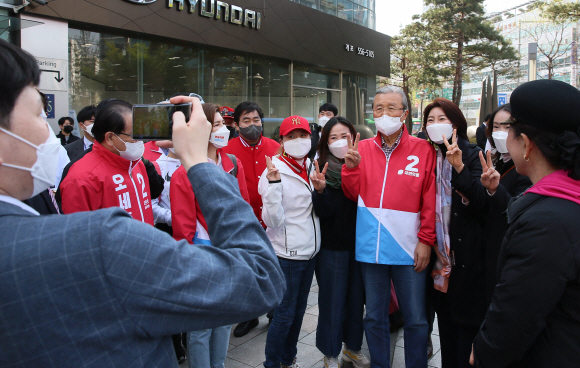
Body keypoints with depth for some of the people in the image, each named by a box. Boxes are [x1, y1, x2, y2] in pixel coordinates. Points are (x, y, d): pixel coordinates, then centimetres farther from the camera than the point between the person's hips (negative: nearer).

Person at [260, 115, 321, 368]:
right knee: (285, 314, 3)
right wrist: (273, 184, -32)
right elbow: (273, 221, -21)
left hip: (310, 251, 7)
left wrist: (320, 189, -3)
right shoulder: (274, 171, -14)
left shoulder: (311, 167, 6)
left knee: (299, 310, 18)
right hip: (286, 254, -7)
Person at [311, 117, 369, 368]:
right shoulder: (322, 169, -7)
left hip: (359, 243, 3)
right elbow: (324, 211, -14)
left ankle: (352, 347, 36)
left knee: (356, 298, 14)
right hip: (332, 246, -3)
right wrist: (319, 189, -31)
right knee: (332, 300, 8)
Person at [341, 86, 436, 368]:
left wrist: (426, 239, -7)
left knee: (415, 320, 10)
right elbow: (354, 195, 5)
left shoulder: (423, 150, -2)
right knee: (374, 318, 17)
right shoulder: (363, 148, 4)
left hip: (408, 248, -2)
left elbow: (430, 199, -3)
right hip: (371, 246, 2)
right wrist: (351, 167, -12)